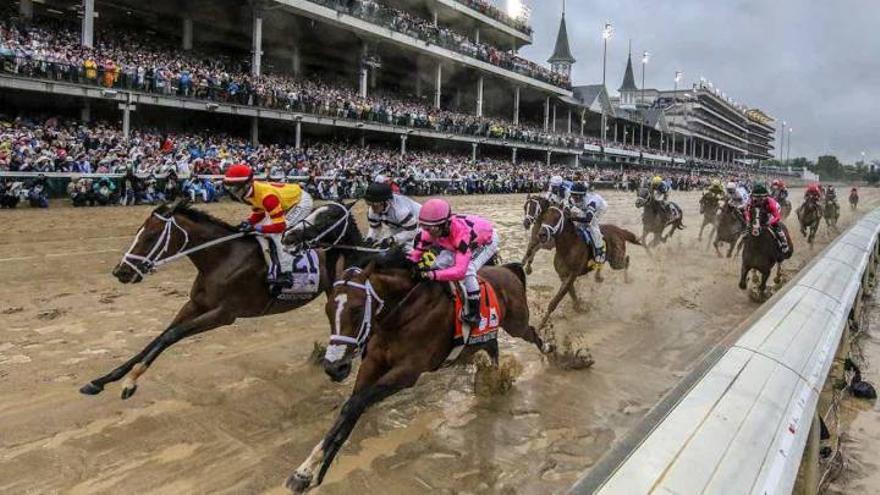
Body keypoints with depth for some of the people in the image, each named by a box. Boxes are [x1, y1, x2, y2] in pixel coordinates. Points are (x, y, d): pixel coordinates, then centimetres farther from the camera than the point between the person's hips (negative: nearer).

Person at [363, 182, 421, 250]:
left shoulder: (401, 210, -43)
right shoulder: (372, 210, -19)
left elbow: (411, 231, -34)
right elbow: (374, 227, -3)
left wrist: (392, 240, -43)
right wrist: (370, 238, -25)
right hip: (394, 226, 7)